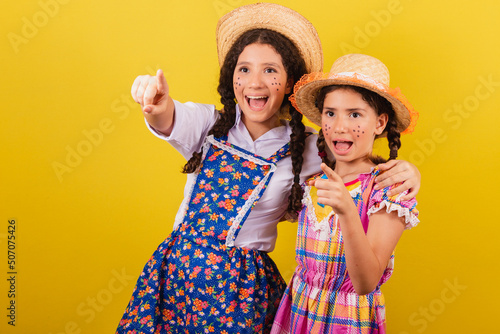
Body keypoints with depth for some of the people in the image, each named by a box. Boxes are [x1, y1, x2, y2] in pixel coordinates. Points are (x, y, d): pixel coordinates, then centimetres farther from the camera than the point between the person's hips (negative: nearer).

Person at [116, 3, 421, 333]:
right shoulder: (210, 124, -2)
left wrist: (404, 169, -21)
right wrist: (158, 106, -45)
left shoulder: (304, 148, -4)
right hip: (176, 267, 2)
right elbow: (174, 121, -21)